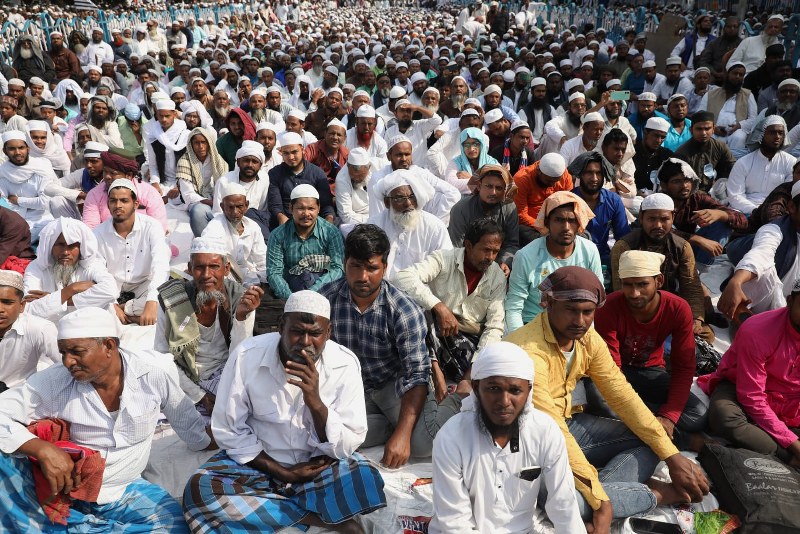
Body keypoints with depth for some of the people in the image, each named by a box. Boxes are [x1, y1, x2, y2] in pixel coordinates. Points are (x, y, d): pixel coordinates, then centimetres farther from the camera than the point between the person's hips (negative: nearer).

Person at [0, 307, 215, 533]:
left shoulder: (153, 371, -13)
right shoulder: (53, 381, -15)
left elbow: (187, 420, 2)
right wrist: (42, 449, -33)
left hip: (126, 491, 1)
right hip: (61, 491, 0)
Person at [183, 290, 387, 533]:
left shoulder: (345, 364, -16)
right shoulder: (247, 356, -17)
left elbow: (346, 448, -15)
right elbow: (229, 431, -9)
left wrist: (316, 403, -32)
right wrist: (283, 472, -14)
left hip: (320, 466, -1)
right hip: (258, 462, 2)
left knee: (366, 481, -29)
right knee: (199, 491, -26)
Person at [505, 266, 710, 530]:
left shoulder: (588, 339, -5)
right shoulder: (527, 352, -30)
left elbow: (622, 396, -3)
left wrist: (672, 455, -11)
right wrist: (600, 501, -32)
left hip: (568, 424, 8)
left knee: (649, 442, -3)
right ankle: (657, 493, -10)